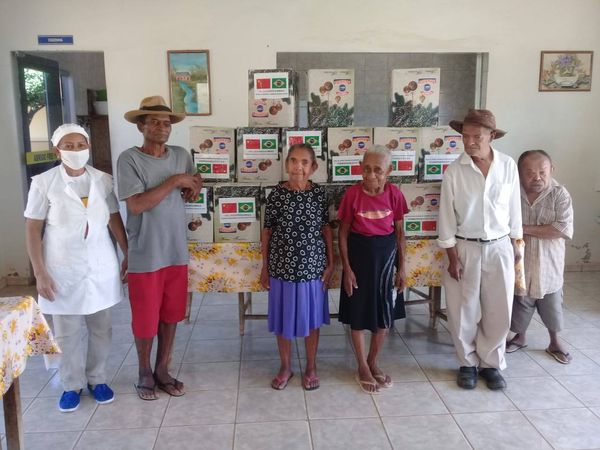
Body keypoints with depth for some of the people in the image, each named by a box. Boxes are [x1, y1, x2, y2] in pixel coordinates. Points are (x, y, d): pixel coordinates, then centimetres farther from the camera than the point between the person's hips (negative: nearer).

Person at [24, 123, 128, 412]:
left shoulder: (103, 181, 0)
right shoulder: (44, 183, -7)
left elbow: (115, 220, 7)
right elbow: (33, 229, -5)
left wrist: (129, 254, 4)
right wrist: (39, 272, -8)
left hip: (100, 266, 2)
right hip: (63, 269, -2)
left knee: (100, 328, 11)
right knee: (66, 332, 9)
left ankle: (97, 379, 30)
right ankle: (72, 385, 27)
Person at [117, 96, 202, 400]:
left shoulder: (182, 156, 4)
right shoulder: (129, 159, -12)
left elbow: (192, 184, 19)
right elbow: (136, 205, -21)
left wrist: (196, 185, -5)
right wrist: (174, 181, -20)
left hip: (176, 252, 5)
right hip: (145, 256, -5)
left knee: (171, 315, 15)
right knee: (145, 318, 9)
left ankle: (162, 370, 32)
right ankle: (144, 373, 31)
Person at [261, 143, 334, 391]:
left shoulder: (319, 193, -5)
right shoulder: (276, 194, -7)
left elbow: (326, 229, 2)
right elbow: (267, 231, -1)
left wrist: (330, 263, 1)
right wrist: (265, 267, 1)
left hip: (312, 266, 0)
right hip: (282, 266, 0)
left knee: (311, 318, 12)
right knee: (282, 318, 12)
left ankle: (311, 367, 30)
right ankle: (285, 366, 31)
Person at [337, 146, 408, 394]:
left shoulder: (394, 193, -6)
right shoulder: (353, 193, -13)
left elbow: (399, 232, 3)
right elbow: (343, 233, -6)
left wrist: (402, 266, 3)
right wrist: (346, 267, -9)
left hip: (386, 253, 3)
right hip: (359, 253, -2)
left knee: (385, 312, 12)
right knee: (358, 313, 7)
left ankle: (373, 362, 33)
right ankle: (362, 368, 25)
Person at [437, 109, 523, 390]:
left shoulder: (508, 166, -4)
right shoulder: (455, 170, -9)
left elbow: (513, 209, 6)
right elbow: (447, 216, -6)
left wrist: (515, 246, 10)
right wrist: (452, 257, -8)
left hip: (499, 248, 2)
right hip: (465, 248, -1)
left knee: (498, 311, 9)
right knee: (464, 311, 7)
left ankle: (491, 364, 27)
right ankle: (468, 363, 27)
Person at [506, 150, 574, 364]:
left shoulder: (560, 194, -13)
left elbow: (564, 228, -22)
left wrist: (526, 229, -23)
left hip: (548, 264, -1)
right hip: (519, 262, 1)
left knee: (551, 304, 15)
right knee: (519, 302, 16)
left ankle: (554, 343, 36)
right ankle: (520, 336, 39)